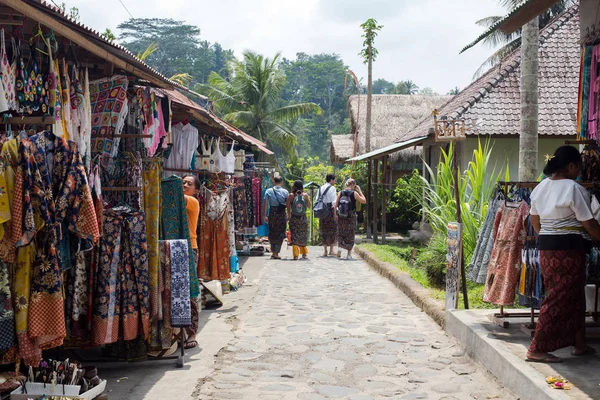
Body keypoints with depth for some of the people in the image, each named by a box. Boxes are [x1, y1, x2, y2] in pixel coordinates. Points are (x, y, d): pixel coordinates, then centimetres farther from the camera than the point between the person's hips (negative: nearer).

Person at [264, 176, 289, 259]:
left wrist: (265, 216, 3)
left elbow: (265, 204, -2)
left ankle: (273, 251, 18)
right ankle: (276, 253, 5)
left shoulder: (268, 191, 1)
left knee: (272, 233, 16)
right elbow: (288, 205, -3)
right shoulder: (285, 192, -2)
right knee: (280, 233, 6)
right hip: (282, 213, -1)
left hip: (272, 213, 1)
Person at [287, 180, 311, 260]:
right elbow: (309, 206, 7)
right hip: (303, 218, 1)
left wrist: (289, 215, 14)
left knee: (294, 236, 3)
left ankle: (296, 255, -3)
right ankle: (304, 254, 17)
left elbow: (288, 207, -1)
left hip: (294, 218, -1)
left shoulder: (291, 195, -6)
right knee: (303, 236, 14)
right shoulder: (305, 195, -3)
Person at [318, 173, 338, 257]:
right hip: (330, 210, -6)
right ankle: (331, 250, 2)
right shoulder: (332, 188, -8)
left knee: (324, 231, 10)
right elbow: (334, 201, -14)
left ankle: (325, 250, 9)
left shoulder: (320, 188, 10)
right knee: (333, 230, 4)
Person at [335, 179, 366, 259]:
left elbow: (336, 205, 2)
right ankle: (349, 254, 11)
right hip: (351, 217, -2)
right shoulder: (354, 193, -6)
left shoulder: (341, 193, 2)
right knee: (350, 235, 9)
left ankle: (339, 247, -8)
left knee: (340, 234, 15)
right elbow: (364, 201, 0)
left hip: (341, 217, 2)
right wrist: (360, 191, 6)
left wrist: (335, 215, 10)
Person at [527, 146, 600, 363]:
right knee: (561, 299, -2)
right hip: (568, 248, -8)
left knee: (575, 296, 19)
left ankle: (579, 344, 28)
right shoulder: (574, 189, -14)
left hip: (546, 247, 8)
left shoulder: (541, 187, 9)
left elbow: (534, 220, 18)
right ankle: (537, 350, -2)